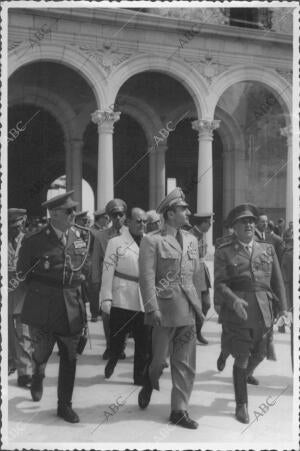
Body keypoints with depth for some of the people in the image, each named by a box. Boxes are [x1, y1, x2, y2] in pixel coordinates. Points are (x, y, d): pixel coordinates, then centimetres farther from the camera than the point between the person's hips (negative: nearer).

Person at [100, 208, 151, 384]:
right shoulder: (116, 242, 1)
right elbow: (108, 271, -3)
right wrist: (106, 298, -9)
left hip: (145, 302, 3)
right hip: (122, 301, -3)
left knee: (145, 343, 3)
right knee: (117, 340, 6)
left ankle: (141, 377, 16)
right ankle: (111, 363, 36)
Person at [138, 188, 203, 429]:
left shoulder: (191, 240, 13)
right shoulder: (152, 240, -6)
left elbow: (196, 275, 16)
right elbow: (147, 277, -11)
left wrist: (198, 305, 14)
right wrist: (152, 308, -16)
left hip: (188, 311, 5)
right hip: (165, 309, -5)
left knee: (186, 364, 7)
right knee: (160, 358, 4)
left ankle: (179, 410, 17)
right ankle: (149, 383, 37)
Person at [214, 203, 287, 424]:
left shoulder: (268, 249, 12)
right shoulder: (224, 252, 1)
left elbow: (278, 281, 12)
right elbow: (220, 283, -4)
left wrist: (283, 309, 6)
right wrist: (234, 300, -21)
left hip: (263, 311, 4)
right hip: (237, 310, -4)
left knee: (260, 353, 15)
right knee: (241, 358, 1)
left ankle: (247, 373, 52)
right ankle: (241, 405, 17)